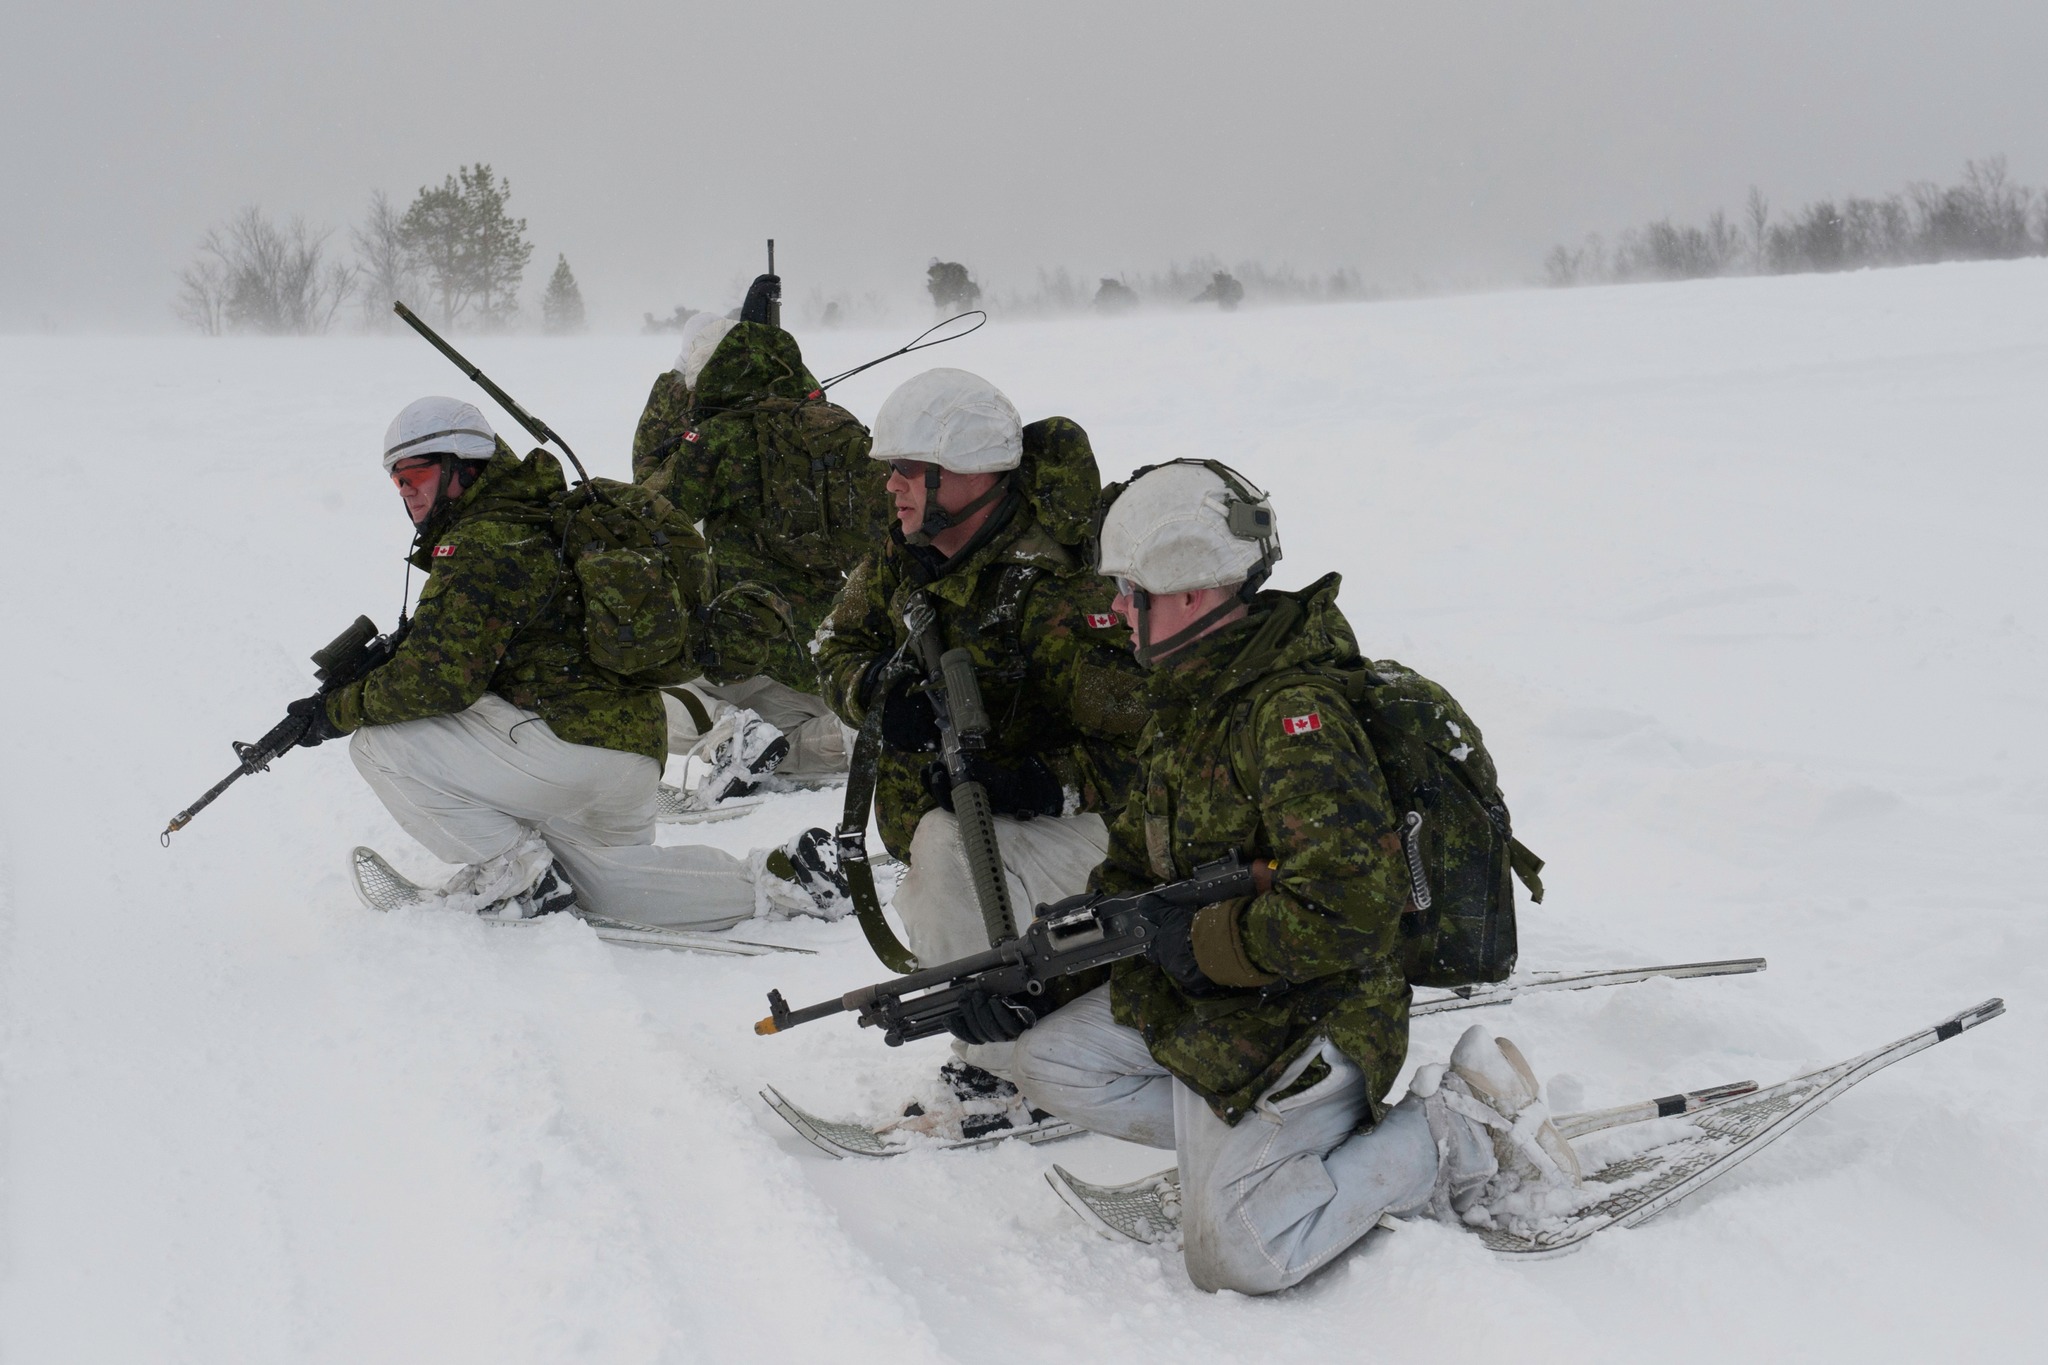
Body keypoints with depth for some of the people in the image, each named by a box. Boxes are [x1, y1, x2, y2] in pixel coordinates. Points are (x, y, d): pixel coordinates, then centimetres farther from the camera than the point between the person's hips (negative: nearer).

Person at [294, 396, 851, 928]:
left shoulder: (481, 543, -12)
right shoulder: (533, 524, 20)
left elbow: (438, 679, -19)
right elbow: (461, 647, 24)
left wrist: (343, 708, -5)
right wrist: (380, 657, 10)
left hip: (569, 739, -11)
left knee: (377, 743, -8)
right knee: (616, 887, 30)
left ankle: (515, 871, -3)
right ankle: (783, 877, 16)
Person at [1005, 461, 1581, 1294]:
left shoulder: (1290, 714, -25)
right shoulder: (1186, 698, 7)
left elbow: (1350, 910, -32)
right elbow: (1134, 864, 16)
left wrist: (1197, 943, -21)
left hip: (1306, 1020, -10)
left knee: (1232, 1257, -12)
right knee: (1047, 1061, 8)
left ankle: (1448, 1141, 0)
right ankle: (1251, 1139, 5)